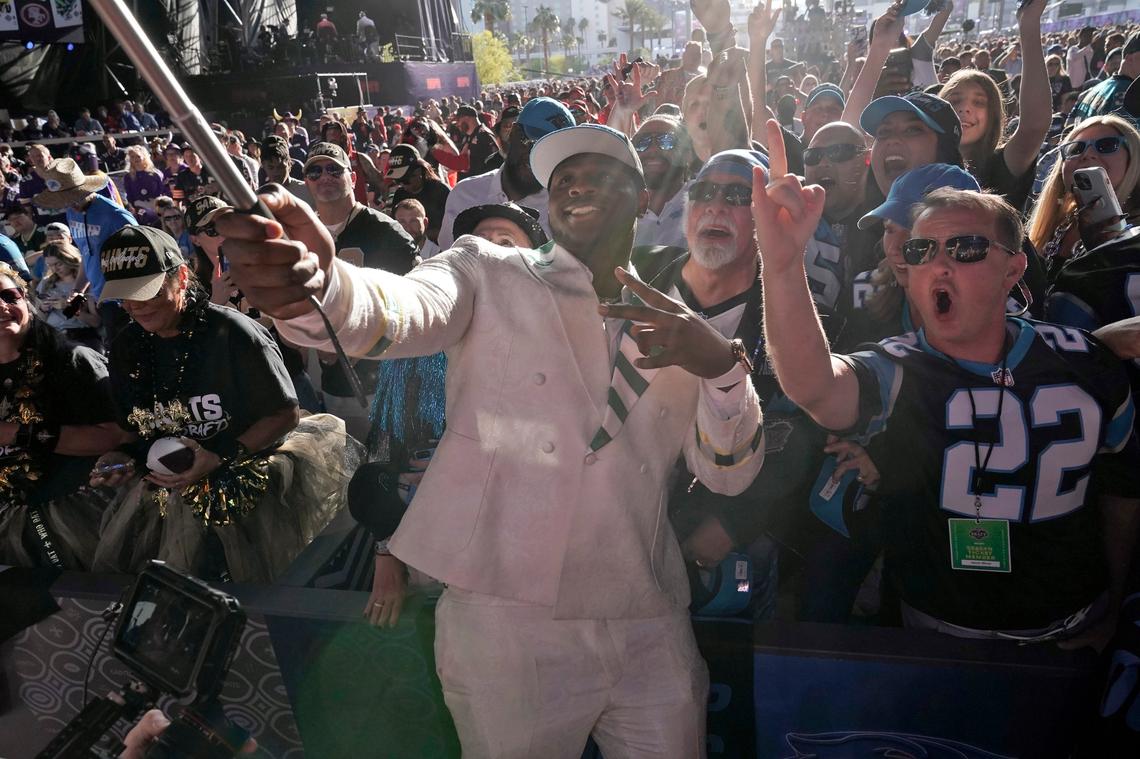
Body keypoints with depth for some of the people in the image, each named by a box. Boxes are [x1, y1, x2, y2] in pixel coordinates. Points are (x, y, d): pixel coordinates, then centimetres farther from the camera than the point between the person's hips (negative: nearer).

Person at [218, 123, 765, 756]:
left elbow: (728, 475, 2)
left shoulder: (679, 325, 9)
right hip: (505, 620, -3)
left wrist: (720, 364, -17)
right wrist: (314, 288, -45)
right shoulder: (488, 274, 0)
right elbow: (404, 311, -22)